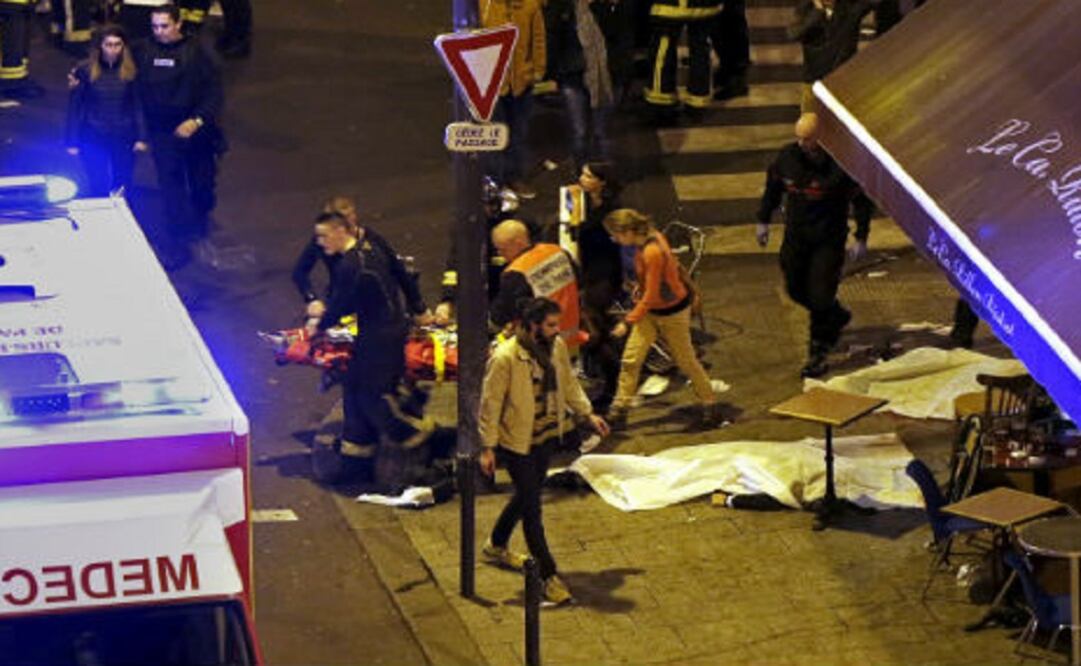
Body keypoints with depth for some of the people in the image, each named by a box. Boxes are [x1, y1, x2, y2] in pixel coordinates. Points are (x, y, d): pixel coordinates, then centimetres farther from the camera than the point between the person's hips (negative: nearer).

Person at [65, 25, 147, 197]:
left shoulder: (130, 71, -2)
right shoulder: (85, 70, -5)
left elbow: (137, 106, 3)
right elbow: (74, 107, -2)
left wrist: (141, 138, -2)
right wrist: (72, 142, -3)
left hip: (123, 138, 1)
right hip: (93, 139, -1)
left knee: (122, 188, 8)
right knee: (98, 188, 1)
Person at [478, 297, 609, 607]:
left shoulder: (557, 348, -4)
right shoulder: (505, 358, -24)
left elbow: (569, 384, 14)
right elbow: (490, 404, -18)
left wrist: (587, 414, 7)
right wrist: (487, 448, -17)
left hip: (545, 436, 8)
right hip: (516, 441, -8)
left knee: (527, 496, 23)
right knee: (531, 506, -4)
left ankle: (496, 546, 47)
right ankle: (549, 576, 2)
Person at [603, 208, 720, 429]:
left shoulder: (652, 253, -33)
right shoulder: (650, 236, -7)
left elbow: (650, 296, -28)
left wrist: (628, 322, -23)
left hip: (671, 313, -8)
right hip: (650, 310, 8)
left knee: (686, 361, 8)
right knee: (630, 359, 5)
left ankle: (710, 407, 26)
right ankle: (618, 412, 12)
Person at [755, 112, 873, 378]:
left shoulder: (840, 164, -19)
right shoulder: (788, 156, -6)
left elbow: (862, 201, -9)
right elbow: (773, 186, 13)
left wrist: (861, 237, -8)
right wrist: (764, 220, 16)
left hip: (828, 240, -5)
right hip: (795, 237, 5)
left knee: (820, 297, -6)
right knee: (796, 289, 16)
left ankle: (818, 354, 9)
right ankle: (837, 317, 43)